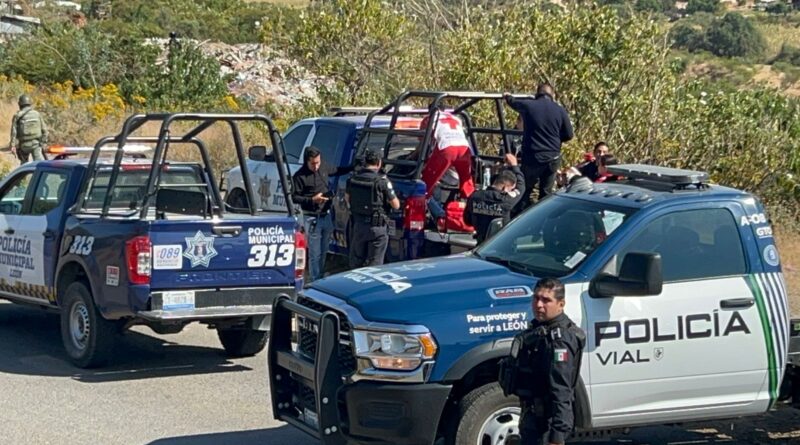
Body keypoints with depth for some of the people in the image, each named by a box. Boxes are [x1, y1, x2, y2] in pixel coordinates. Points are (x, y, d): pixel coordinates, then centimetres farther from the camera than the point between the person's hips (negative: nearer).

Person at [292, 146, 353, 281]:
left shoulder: (323, 168, 3)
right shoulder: (299, 176, -15)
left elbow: (337, 171, 23)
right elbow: (295, 197, -11)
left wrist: (353, 168, 16)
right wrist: (312, 200, -22)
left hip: (326, 216, 7)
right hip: (312, 218, -7)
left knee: (323, 251, 17)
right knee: (315, 253, -4)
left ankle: (321, 278, 30)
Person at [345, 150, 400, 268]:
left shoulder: (352, 179, -1)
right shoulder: (382, 181, -16)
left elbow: (347, 198, 16)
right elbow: (396, 205, -12)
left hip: (358, 225, 5)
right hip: (376, 227, -5)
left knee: (356, 262, 17)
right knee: (374, 264, 3)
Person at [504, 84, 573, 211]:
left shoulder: (528, 106, -4)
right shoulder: (560, 110, -1)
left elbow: (513, 102, 18)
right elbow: (569, 135, 4)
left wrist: (507, 96, 41)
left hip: (532, 158, -2)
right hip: (552, 158, 2)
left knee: (525, 192, 8)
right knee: (546, 193, 10)